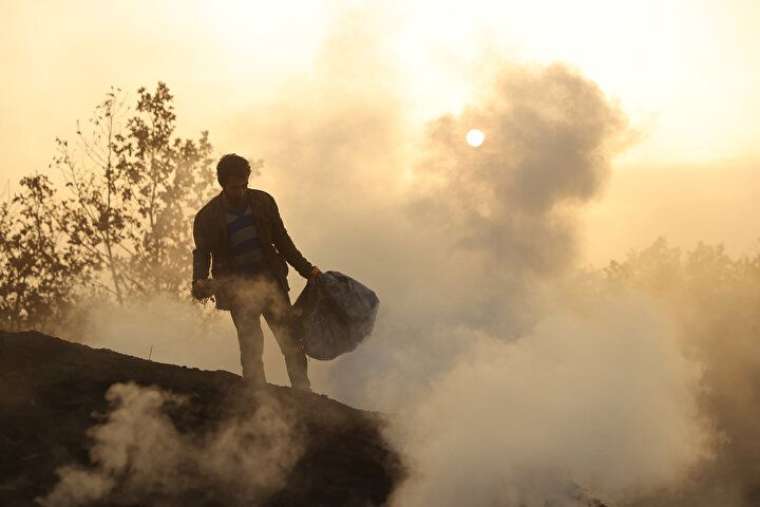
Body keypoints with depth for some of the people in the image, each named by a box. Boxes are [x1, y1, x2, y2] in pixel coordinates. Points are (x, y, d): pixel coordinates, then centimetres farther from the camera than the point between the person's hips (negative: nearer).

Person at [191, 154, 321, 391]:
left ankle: (303, 392, 8)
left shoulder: (263, 202, 5)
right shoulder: (207, 217, -2)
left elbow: (282, 241, 13)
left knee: (290, 340, 1)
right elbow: (201, 253, 4)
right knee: (250, 345, -10)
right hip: (238, 289, -3)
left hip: (270, 280, 3)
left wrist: (307, 269, 11)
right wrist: (200, 282, -16)